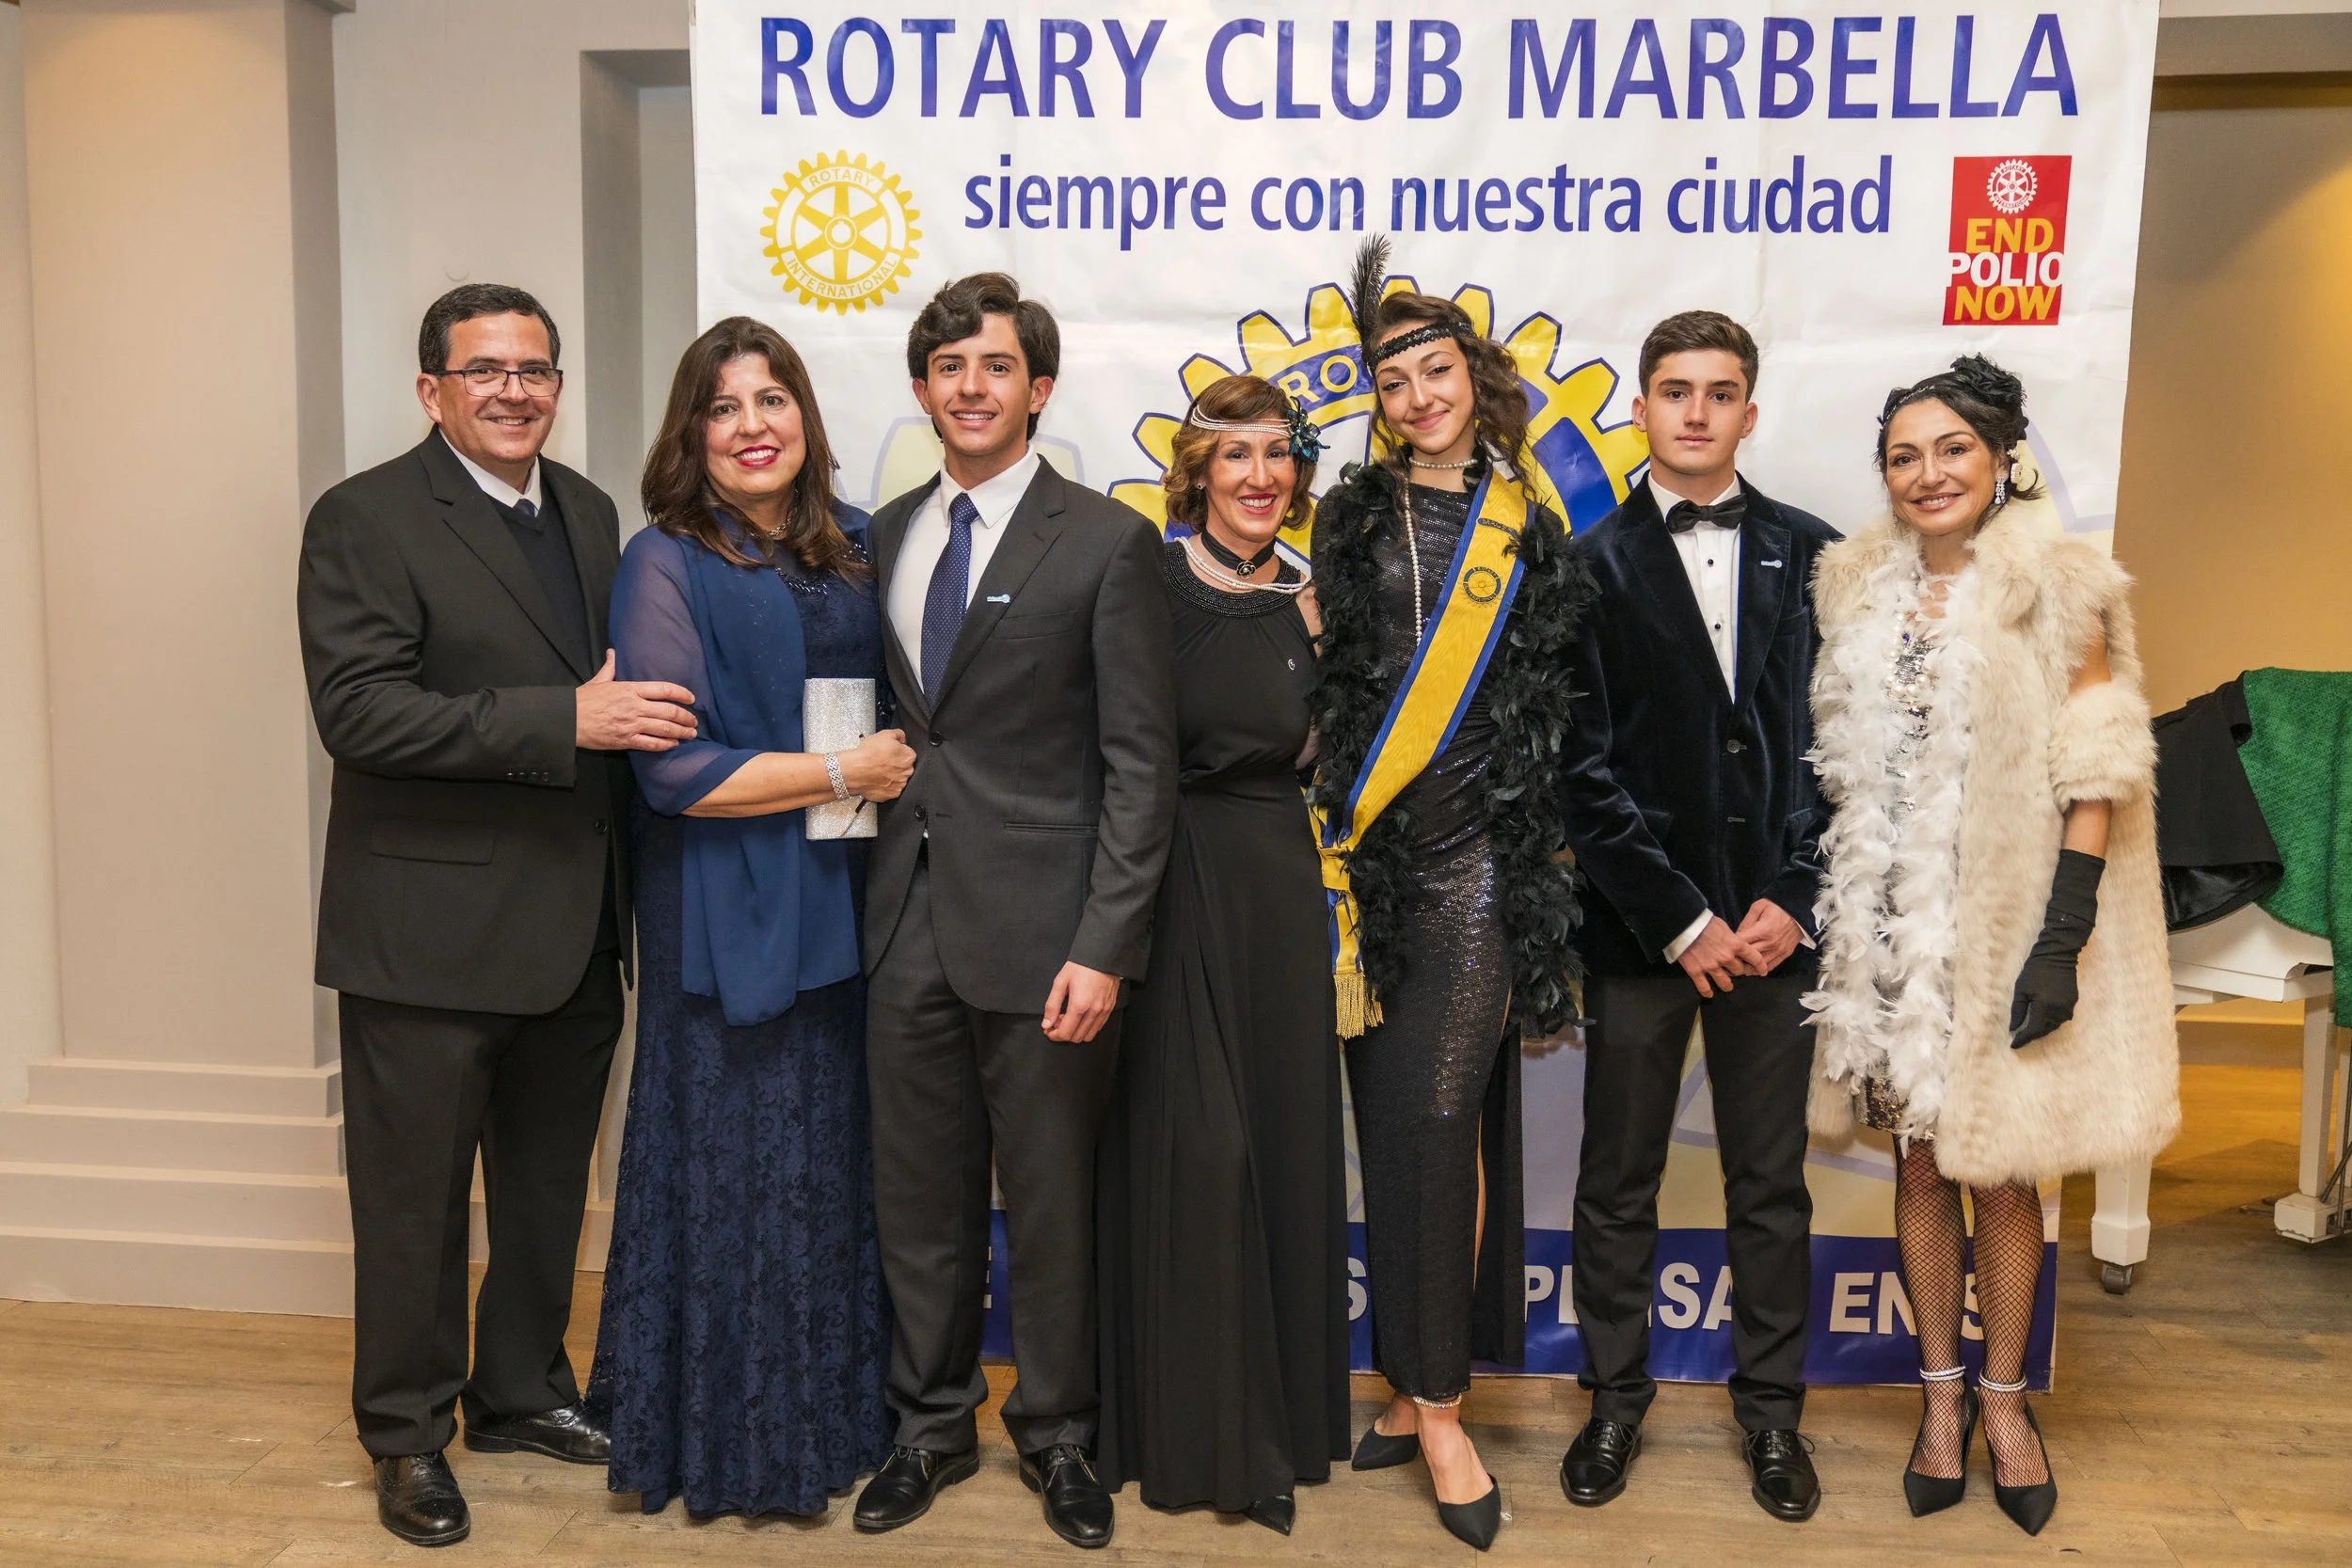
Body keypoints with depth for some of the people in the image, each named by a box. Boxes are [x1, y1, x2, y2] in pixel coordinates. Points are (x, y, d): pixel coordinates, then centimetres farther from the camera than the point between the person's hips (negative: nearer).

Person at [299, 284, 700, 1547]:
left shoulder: (588, 511, 11)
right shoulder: (364, 520, -10)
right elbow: (358, 710, -21)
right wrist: (566, 720, -27)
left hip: (574, 928, 6)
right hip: (430, 931, -6)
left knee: (549, 1185, 18)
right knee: (415, 1197, 8)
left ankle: (521, 1392, 37)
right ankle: (407, 1435, 27)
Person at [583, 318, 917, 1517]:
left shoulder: (848, 544, 9)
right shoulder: (666, 565, -7)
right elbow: (671, 769, -14)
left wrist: (900, 762, -1)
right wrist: (843, 772, -13)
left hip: (841, 910, 5)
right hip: (728, 921, -5)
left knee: (836, 1172, 12)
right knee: (740, 1178, 5)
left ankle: (834, 1409, 30)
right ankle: (727, 1440, 24)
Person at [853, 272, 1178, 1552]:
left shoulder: (1106, 543, -6)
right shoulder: (888, 535, 11)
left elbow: (1140, 762, -9)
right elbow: (889, 720, 15)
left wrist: (1102, 947, -14)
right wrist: (873, 892, 7)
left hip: (1038, 929, -5)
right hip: (908, 920, 5)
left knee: (1049, 1200, 8)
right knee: (919, 1196, 14)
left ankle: (1056, 1437, 29)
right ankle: (932, 1427, 34)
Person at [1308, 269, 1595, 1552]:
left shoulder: (1528, 521, 6)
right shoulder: (1351, 518, 11)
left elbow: (1555, 696, 4)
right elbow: (1326, 679, 10)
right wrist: (1342, 829, 4)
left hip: (1479, 850, -2)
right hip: (1373, 854, 3)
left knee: (1440, 1122, -4)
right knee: (1391, 1118, 8)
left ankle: (1434, 1400, 9)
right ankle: (1417, 1384, 21)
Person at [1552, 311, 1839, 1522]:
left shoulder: (1811, 554, 7)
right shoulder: (1591, 565, 0)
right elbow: (1584, 768, -5)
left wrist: (1792, 900, -6)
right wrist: (1679, 920, -9)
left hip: (1773, 920, 2)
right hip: (1639, 923, -1)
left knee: (1770, 1183, 11)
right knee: (1618, 1182, 9)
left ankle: (1770, 1407, 28)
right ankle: (1617, 1397, 26)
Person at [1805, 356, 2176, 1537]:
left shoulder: (2060, 592, -4)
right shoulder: (1855, 590, 7)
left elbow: (2094, 780, -7)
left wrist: (2064, 940, -14)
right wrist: (1825, 914, 7)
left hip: (2004, 925, -3)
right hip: (1889, 929, 3)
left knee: (2000, 1170, 5)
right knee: (1920, 1166, 10)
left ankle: (2005, 1399, 25)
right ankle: (1941, 1392, 26)